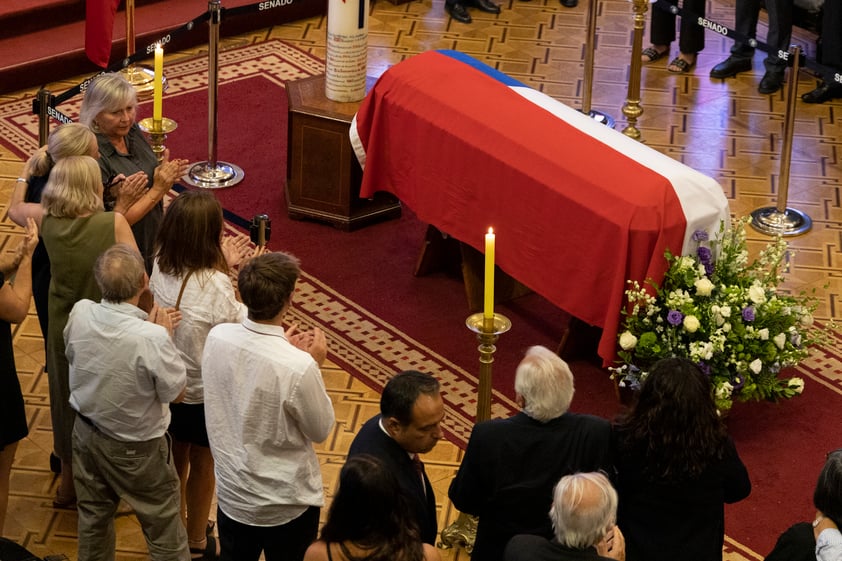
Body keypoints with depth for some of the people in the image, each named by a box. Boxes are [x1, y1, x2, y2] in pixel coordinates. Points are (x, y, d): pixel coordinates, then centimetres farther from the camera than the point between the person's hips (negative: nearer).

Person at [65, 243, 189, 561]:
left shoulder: (79, 314, -20)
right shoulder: (152, 338, -35)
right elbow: (176, 392, -18)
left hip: (86, 435, 5)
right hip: (136, 448, -5)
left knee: (93, 517, 26)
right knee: (162, 524, 16)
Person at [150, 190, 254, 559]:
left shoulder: (161, 269, -14)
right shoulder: (215, 286, -33)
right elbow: (240, 326, -18)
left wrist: (222, 267, 1)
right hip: (204, 390, -5)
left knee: (175, 456, 25)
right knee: (202, 463, 17)